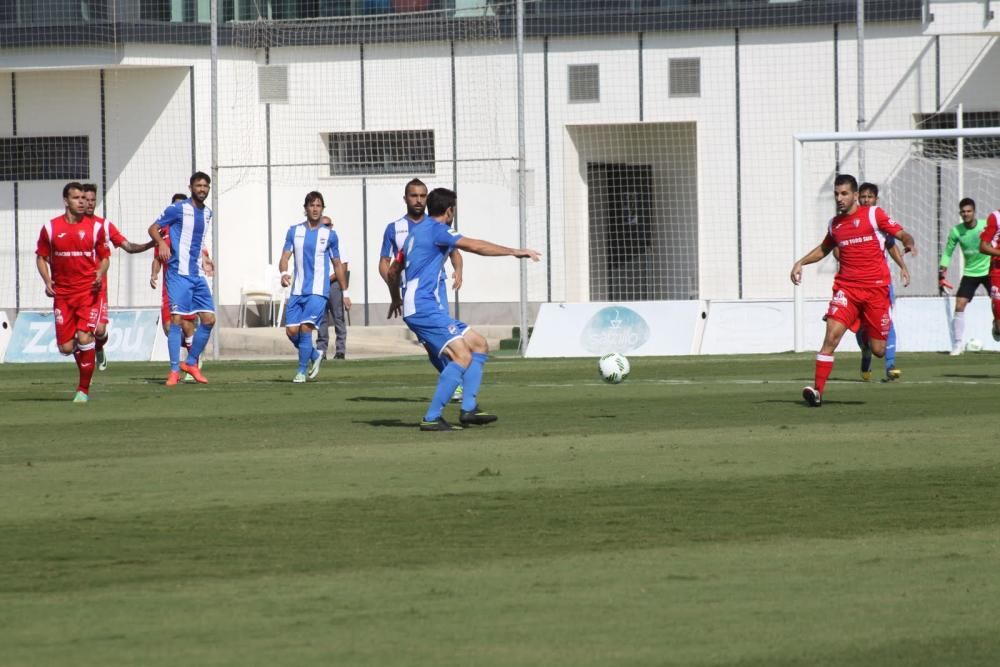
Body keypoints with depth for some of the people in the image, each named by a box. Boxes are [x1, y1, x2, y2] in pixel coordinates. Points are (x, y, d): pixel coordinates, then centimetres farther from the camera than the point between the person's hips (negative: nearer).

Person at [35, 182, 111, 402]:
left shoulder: (95, 227, 2)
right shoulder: (51, 228, 3)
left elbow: (104, 257, 11)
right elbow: (41, 257, 12)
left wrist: (100, 273, -11)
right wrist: (47, 281, -5)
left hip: (88, 291, -2)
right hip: (62, 293, 2)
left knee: (84, 337, -17)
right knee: (66, 347, -1)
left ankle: (84, 389, -4)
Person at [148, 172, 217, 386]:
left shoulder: (207, 213, 14)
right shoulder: (177, 209, -7)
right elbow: (153, 228, -3)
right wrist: (161, 243, -22)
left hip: (198, 275, 7)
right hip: (178, 273, -7)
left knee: (208, 319, 2)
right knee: (176, 318, -11)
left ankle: (191, 363, 16)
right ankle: (174, 370, -8)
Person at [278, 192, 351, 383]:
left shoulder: (329, 234, 3)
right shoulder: (294, 231, 7)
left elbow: (337, 265, 10)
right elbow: (285, 257, 2)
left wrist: (345, 292, 11)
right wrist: (284, 273, -20)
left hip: (318, 291, -3)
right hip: (298, 291, 3)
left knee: (305, 328, -17)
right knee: (291, 331, -2)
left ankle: (302, 371, -6)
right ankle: (314, 355, 25)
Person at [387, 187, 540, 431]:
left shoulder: (417, 231, 21)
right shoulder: (435, 229, -8)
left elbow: (393, 271, 30)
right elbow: (475, 246, -18)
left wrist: (396, 299, 47)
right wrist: (514, 252, -14)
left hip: (416, 308, 10)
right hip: (424, 308, -10)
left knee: (479, 344, 11)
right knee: (462, 356, -20)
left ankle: (468, 409, 4)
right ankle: (431, 419, -21)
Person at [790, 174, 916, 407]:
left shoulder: (874, 214, 0)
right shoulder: (835, 224, 12)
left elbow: (902, 235, -1)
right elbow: (824, 249, 31)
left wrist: (909, 243, -23)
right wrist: (801, 262, 21)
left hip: (876, 287, -2)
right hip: (846, 287, 2)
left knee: (877, 350, 2)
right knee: (832, 334, -19)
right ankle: (818, 390, -20)